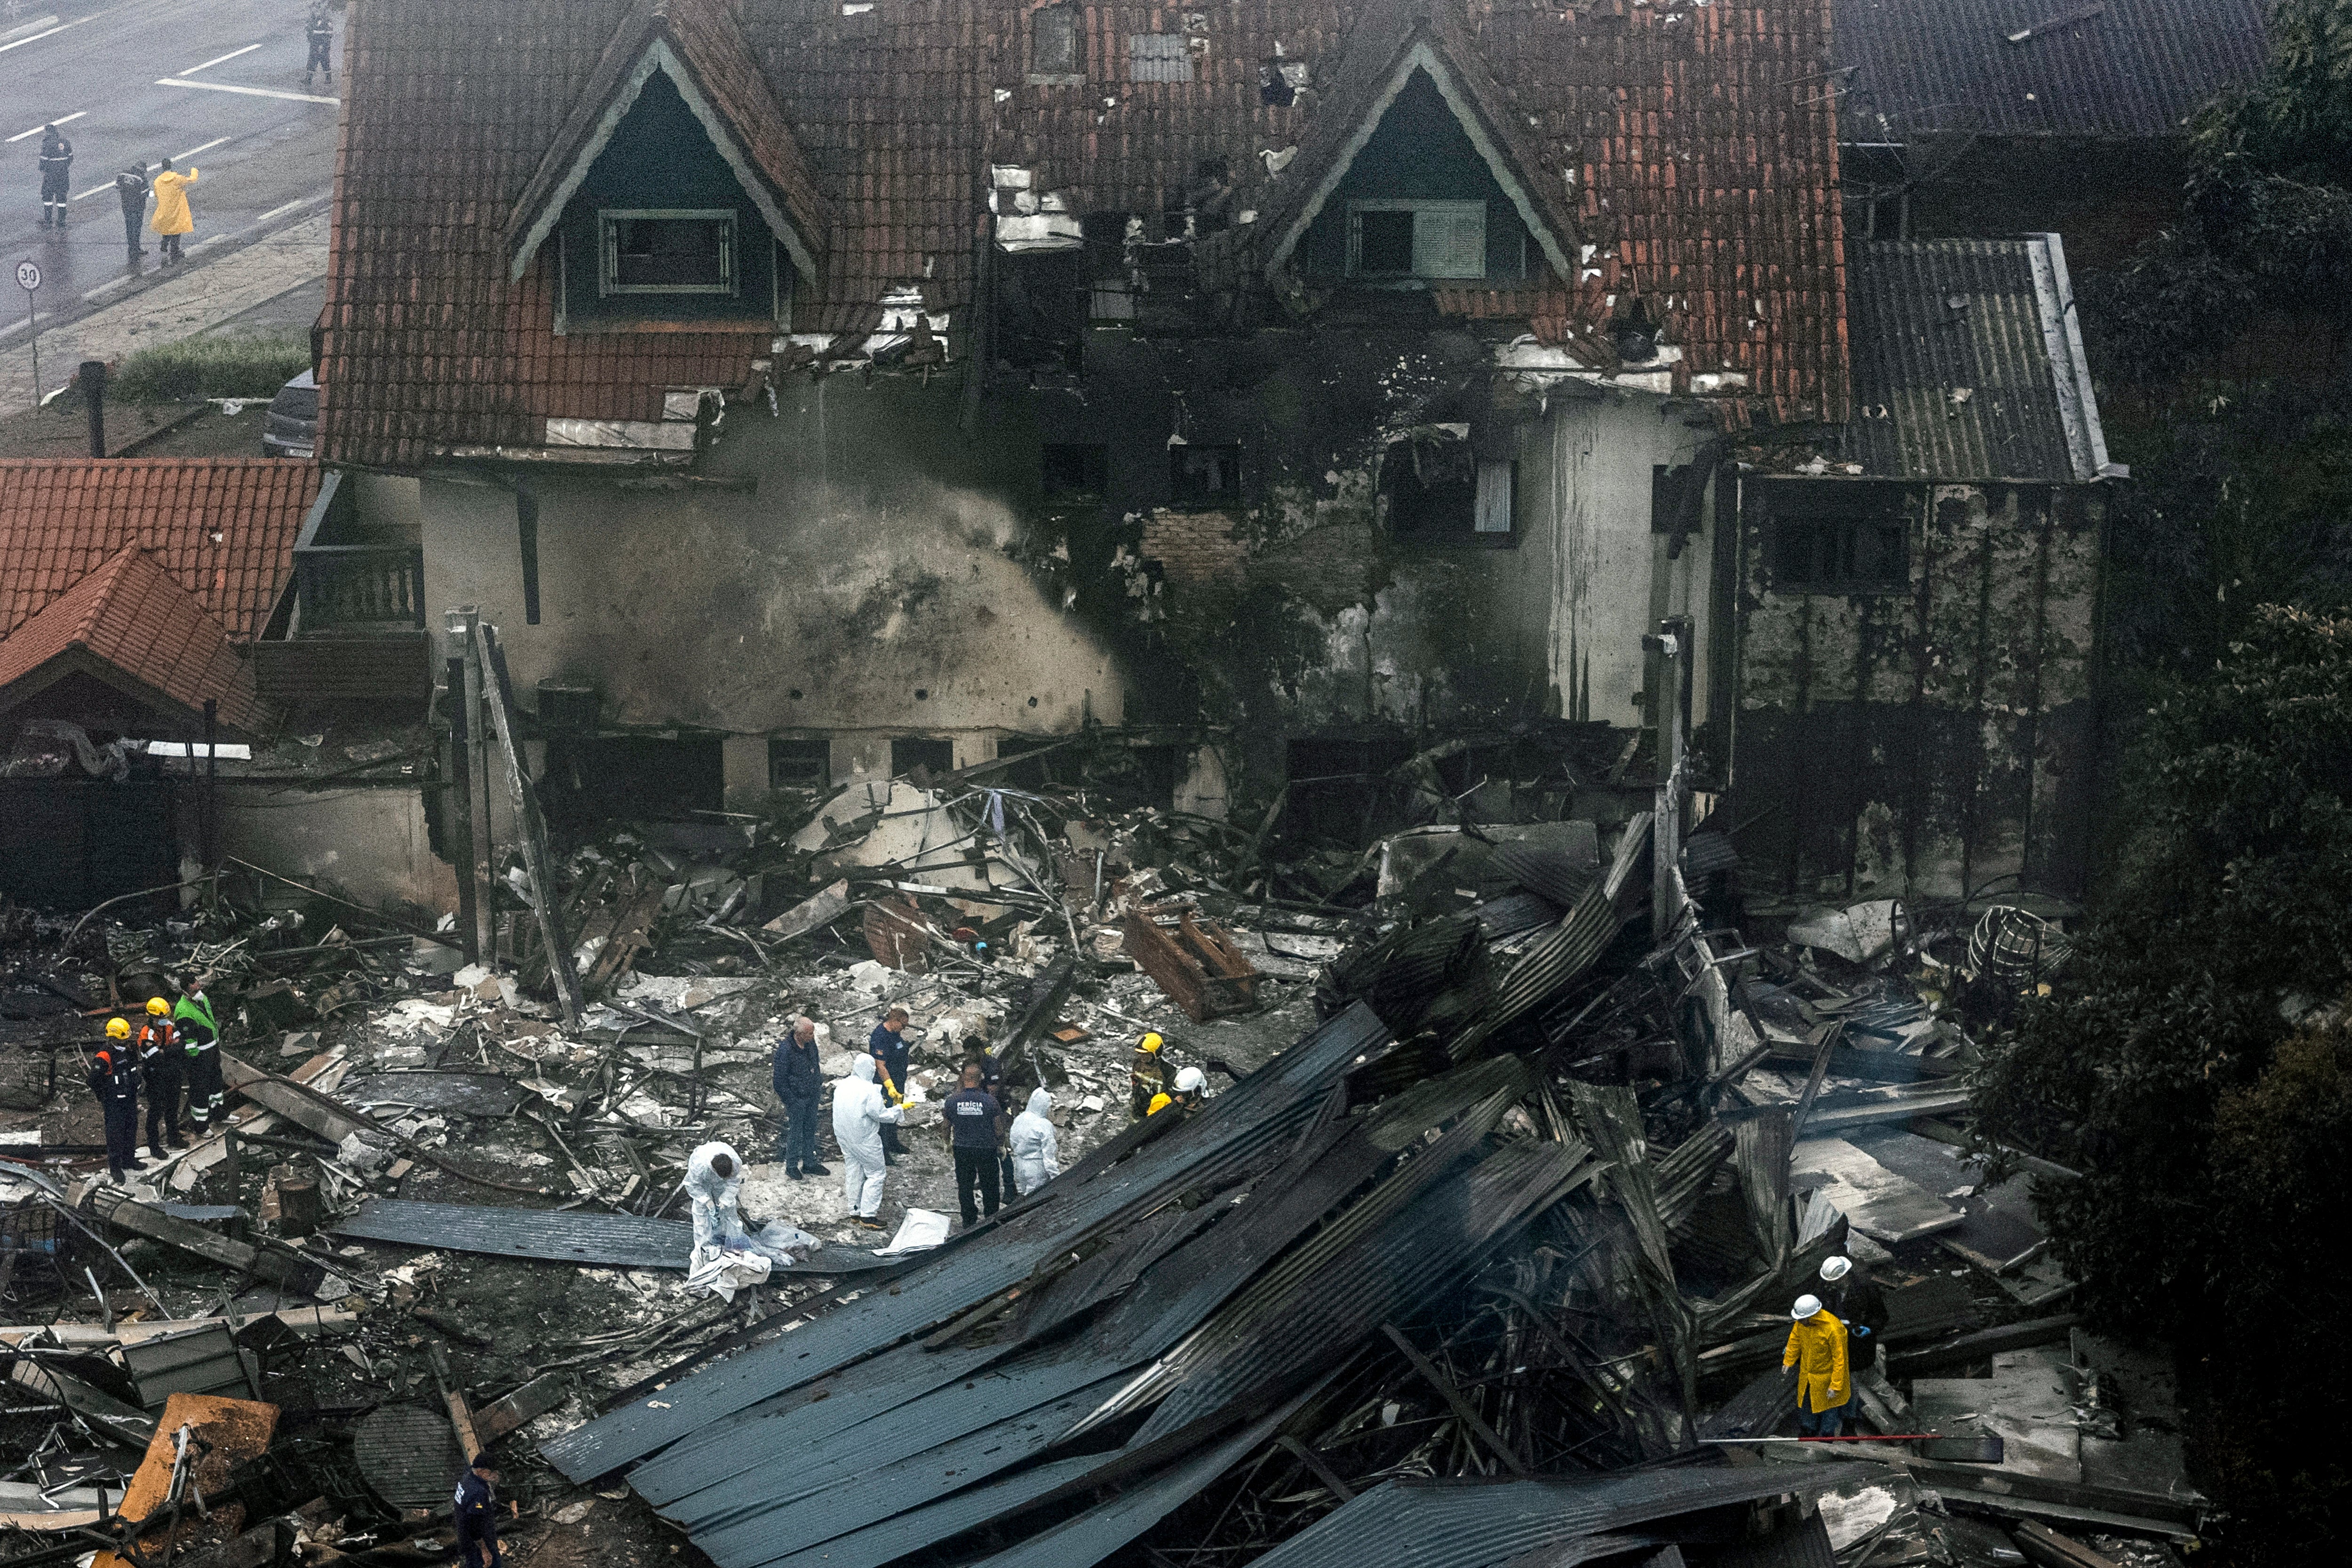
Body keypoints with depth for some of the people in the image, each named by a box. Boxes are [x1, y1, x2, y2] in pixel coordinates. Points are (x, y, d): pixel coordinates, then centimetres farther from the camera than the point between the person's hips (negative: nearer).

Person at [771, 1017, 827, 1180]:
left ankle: (809, 1164, 29)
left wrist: (818, 1090, 12)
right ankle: (791, 1166, 20)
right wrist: (791, 1102, -17)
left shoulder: (811, 1043, -3)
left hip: (812, 1097, 7)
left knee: (810, 1131, 16)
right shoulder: (785, 1050, -25)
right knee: (795, 1133, 5)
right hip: (796, 1099, -7)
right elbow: (780, 1081, -19)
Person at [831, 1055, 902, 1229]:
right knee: (875, 1174, 2)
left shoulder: (841, 1087, 3)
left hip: (844, 1137, 8)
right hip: (865, 1139, -8)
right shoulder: (870, 1090, -21)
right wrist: (898, 1111, -2)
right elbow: (881, 1115, -19)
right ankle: (868, 1216, 0)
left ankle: (854, 1211, 26)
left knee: (853, 1173, 18)